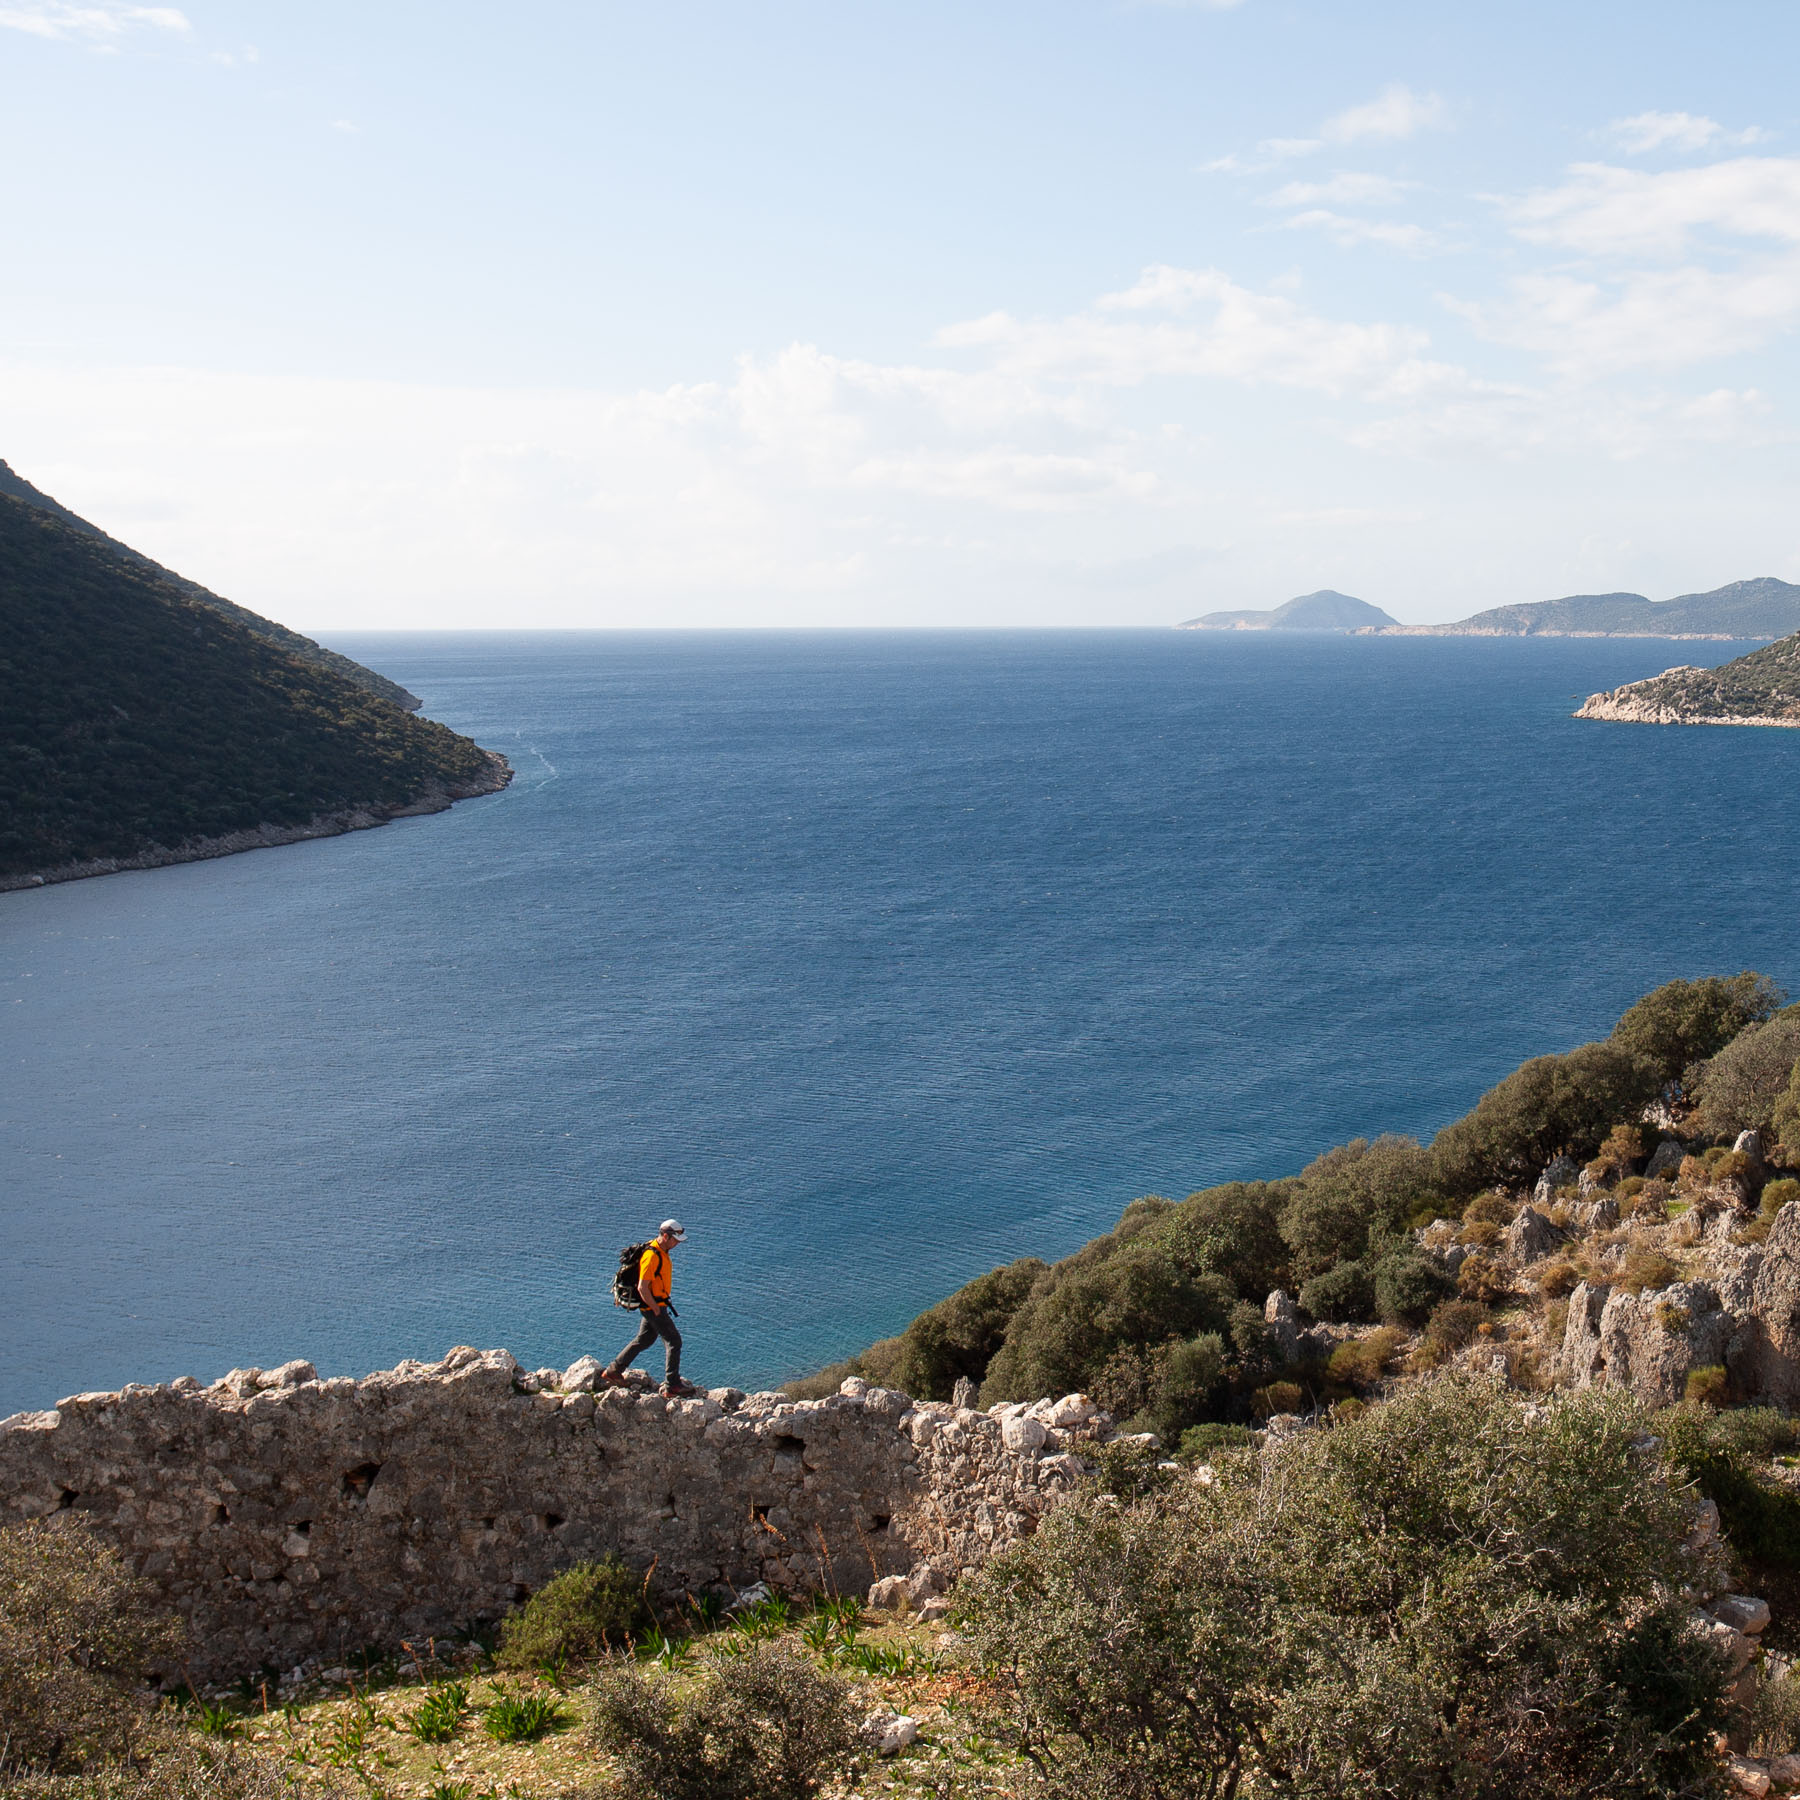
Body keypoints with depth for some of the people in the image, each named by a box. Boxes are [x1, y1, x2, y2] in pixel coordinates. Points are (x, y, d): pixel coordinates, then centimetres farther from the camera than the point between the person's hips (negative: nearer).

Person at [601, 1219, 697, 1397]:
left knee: (644, 1340, 19)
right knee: (674, 1341, -6)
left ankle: (613, 1371, 28)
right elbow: (642, 1288, -26)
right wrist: (657, 1310, -20)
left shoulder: (663, 1252, 8)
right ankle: (672, 1385, -3)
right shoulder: (651, 1256, -24)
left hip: (657, 1304, 10)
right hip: (652, 1305, -10)